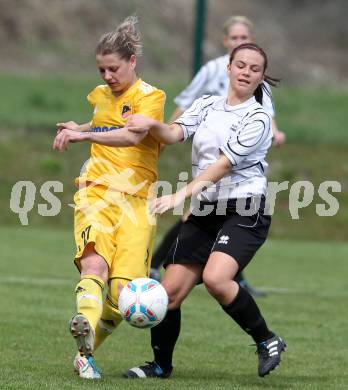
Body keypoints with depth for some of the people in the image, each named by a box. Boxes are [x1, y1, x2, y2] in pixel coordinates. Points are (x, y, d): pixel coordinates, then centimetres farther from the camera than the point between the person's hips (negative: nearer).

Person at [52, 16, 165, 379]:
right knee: (94, 264, -26)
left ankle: (87, 351, 8)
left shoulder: (151, 97, -1)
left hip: (135, 199, -3)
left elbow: (133, 136, -21)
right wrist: (78, 128, 23)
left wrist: (84, 134, -27)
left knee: (123, 291, -11)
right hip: (96, 191, 3)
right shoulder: (100, 95, 17)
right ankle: (84, 329, -50)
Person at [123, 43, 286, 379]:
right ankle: (161, 365, 16)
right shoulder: (206, 105, 10)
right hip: (204, 212, 5)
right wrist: (151, 125, -28)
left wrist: (181, 195, -23)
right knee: (171, 289, -3)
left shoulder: (258, 119, -6)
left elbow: (224, 165, -15)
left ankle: (267, 341, -9)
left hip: (245, 212, -5)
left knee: (215, 278, -28)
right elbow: (175, 134, -5)